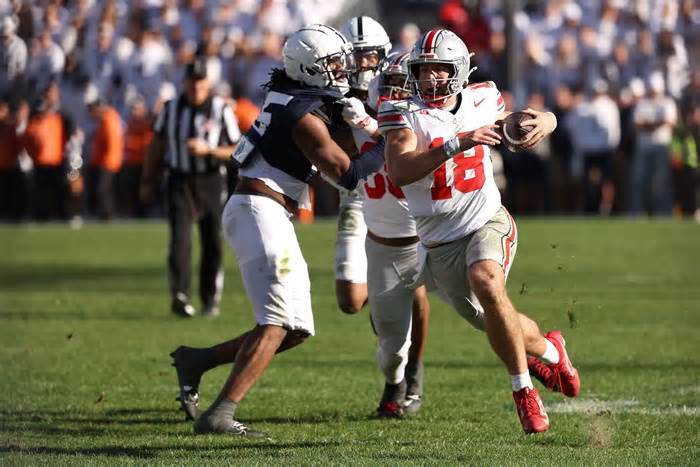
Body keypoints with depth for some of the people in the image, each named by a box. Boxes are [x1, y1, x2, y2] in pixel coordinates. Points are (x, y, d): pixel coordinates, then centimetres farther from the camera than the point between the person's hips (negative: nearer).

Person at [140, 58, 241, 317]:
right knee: (180, 238, -14)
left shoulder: (221, 111, -4)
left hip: (211, 182, -1)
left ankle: (211, 300, 17)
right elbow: (156, 145, 15)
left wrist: (207, 150, -19)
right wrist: (148, 181, 14)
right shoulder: (171, 109, 4)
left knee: (213, 244, 5)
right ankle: (179, 296, -22)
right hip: (180, 182, 1)